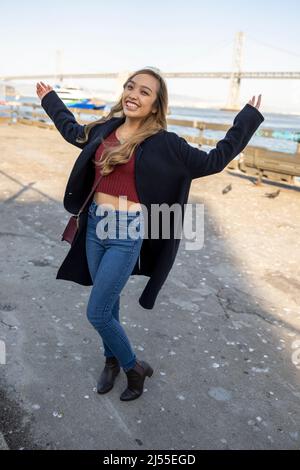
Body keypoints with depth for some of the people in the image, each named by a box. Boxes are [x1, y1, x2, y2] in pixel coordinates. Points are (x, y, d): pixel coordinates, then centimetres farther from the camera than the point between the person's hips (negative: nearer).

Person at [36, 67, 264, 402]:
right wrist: (50, 99, 40)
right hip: (95, 226, 6)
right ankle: (112, 360, 42)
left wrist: (248, 118, 1)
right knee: (107, 303, 18)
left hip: (127, 233, -5)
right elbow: (73, 131, 29)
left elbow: (214, 160, 0)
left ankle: (135, 368, 21)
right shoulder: (104, 129, 7)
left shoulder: (162, 143, -8)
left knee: (97, 313, -4)